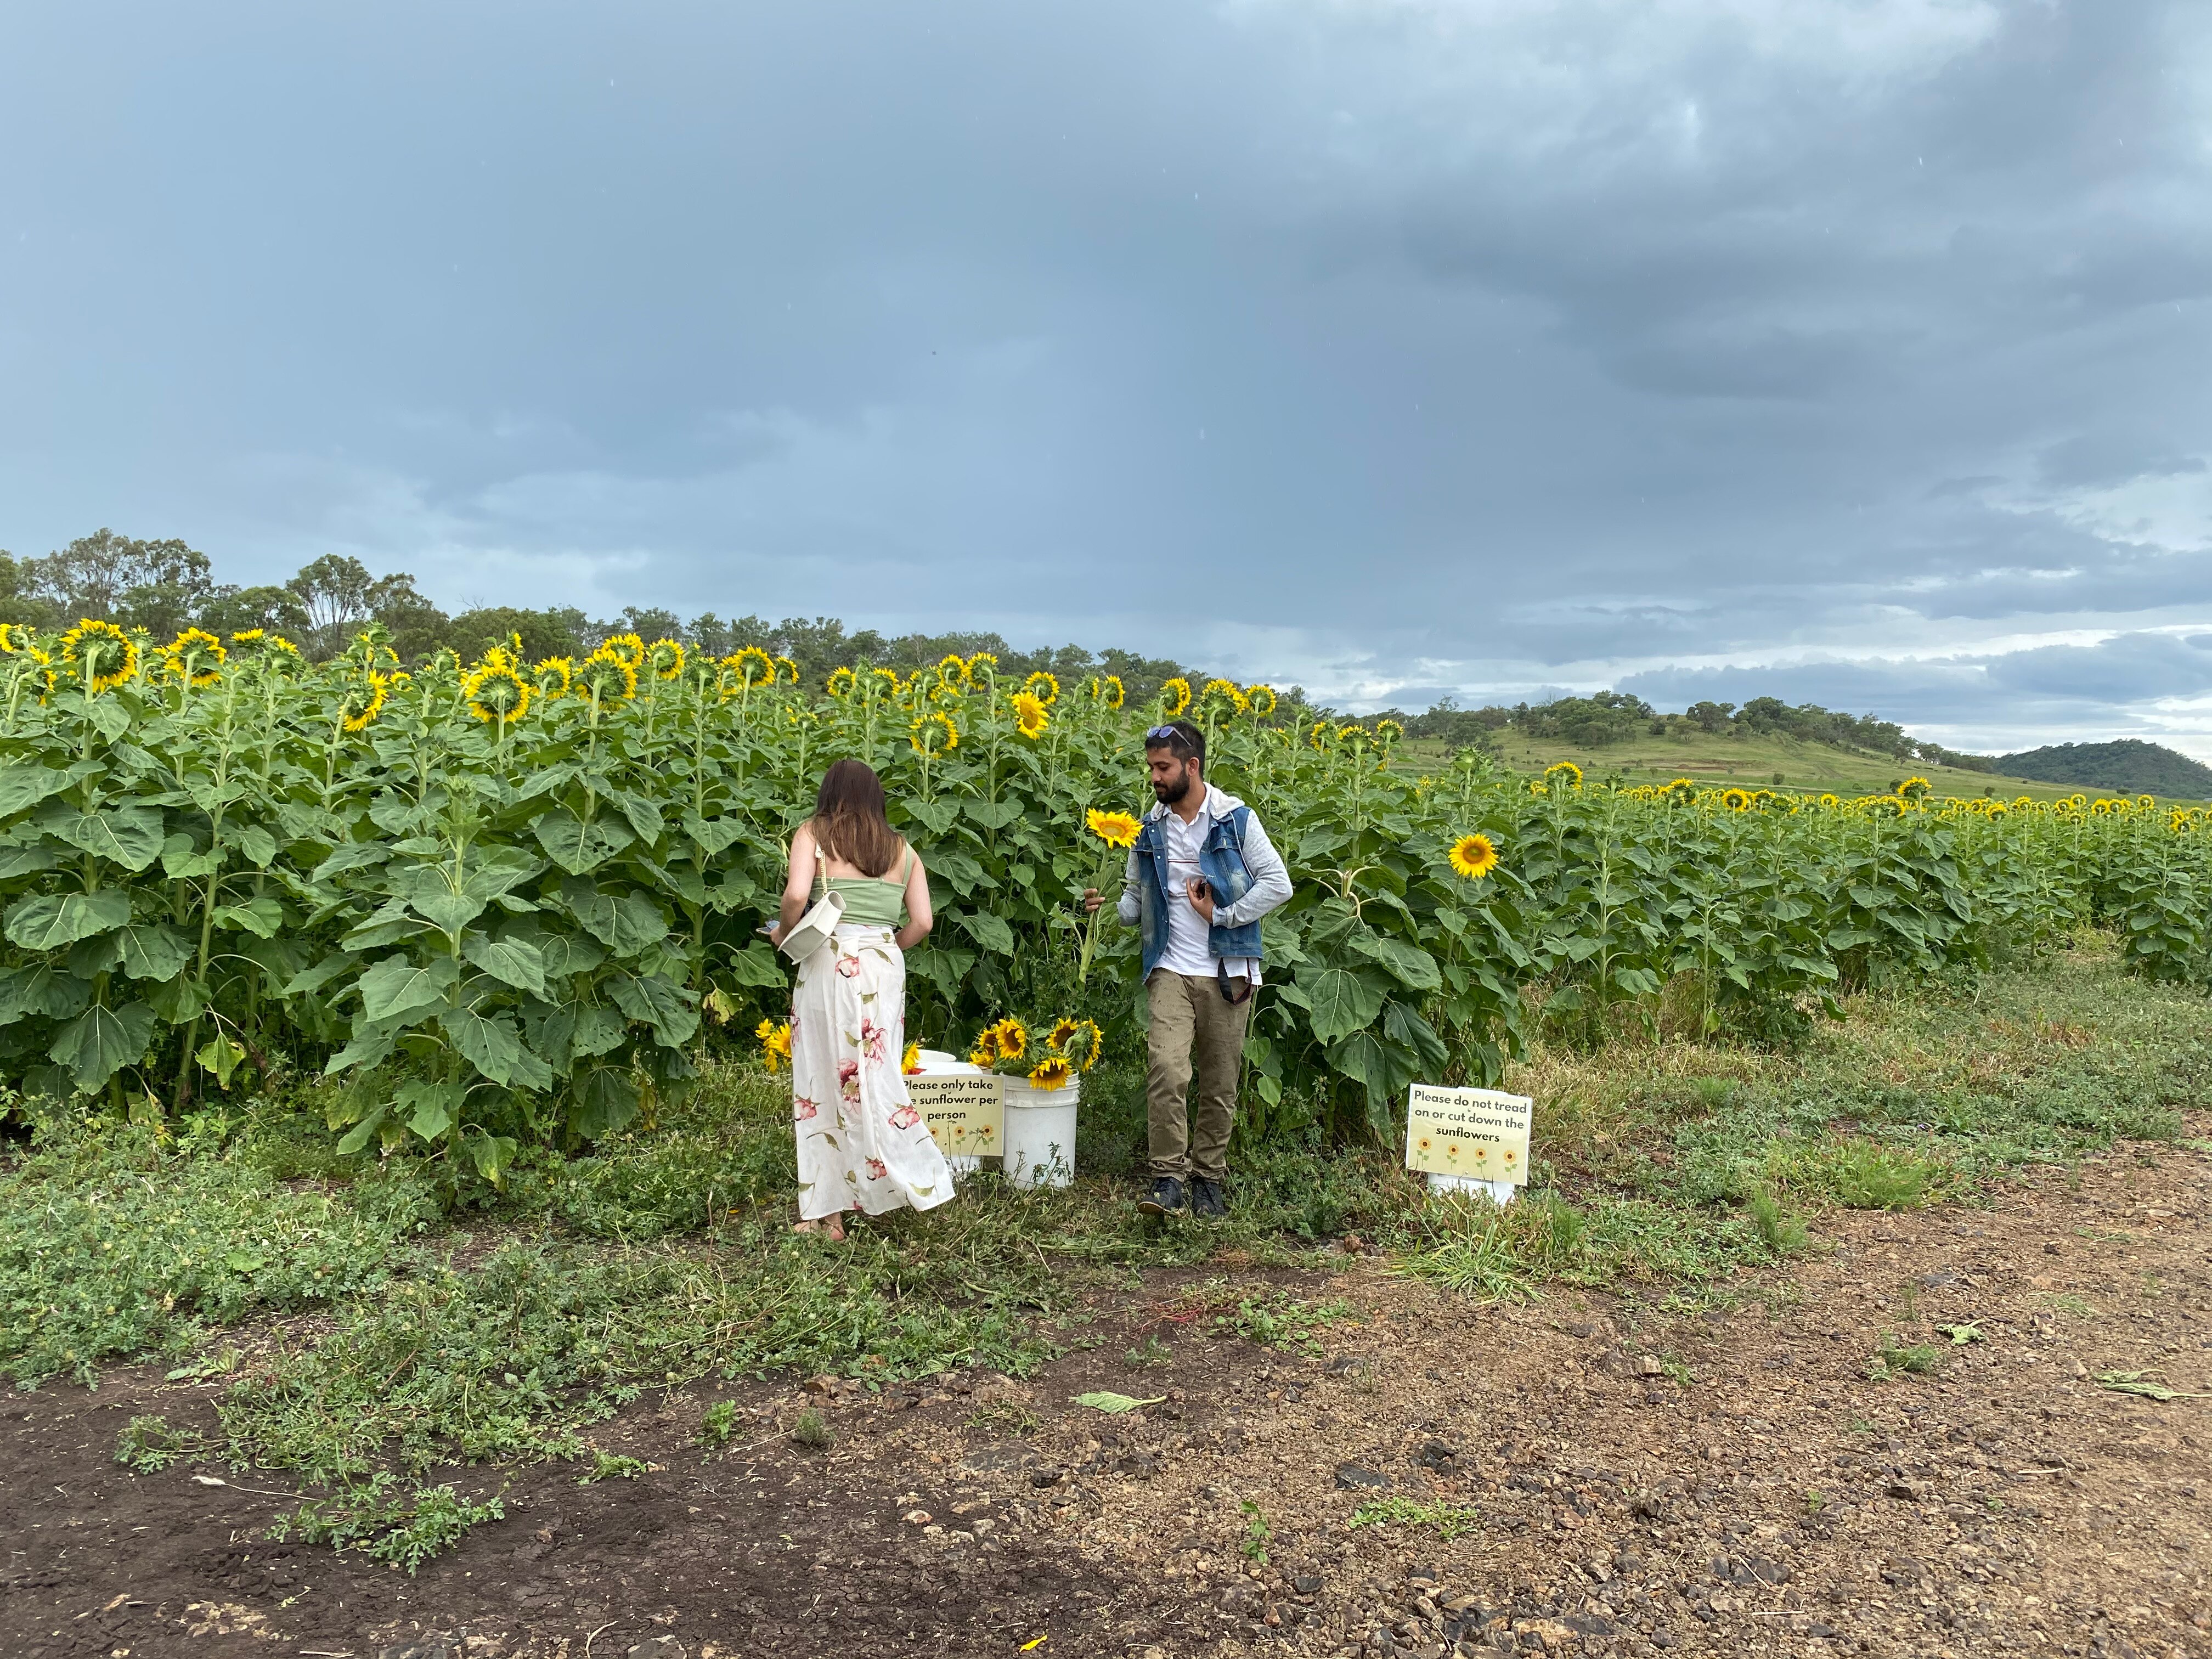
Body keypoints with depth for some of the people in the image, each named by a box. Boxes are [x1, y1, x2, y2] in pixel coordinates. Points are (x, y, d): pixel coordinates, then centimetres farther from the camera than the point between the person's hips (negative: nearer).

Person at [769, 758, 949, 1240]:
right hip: (886, 967, 3)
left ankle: (827, 1210, 7)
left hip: (830, 962, -3)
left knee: (823, 1080, 4)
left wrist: (783, 932, 6)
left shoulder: (814, 833, 4)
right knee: (876, 1079, 8)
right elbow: (921, 923, 7)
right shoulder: (902, 849, 14)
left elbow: (796, 894, -12)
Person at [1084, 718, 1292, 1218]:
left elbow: (1278, 883, -4)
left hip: (1228, 972, -1)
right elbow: (1136, 895, 15)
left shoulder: (1237, 820, -2)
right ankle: (1167, 1179, -8)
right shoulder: (1149, 831, 9)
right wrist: (1109, 907, -7)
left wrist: (1222, 915, -10)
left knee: (1219, 1083, 6)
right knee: (1166, 1070, -16)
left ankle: (1208, 1180, 21)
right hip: (1171, 969, 2)